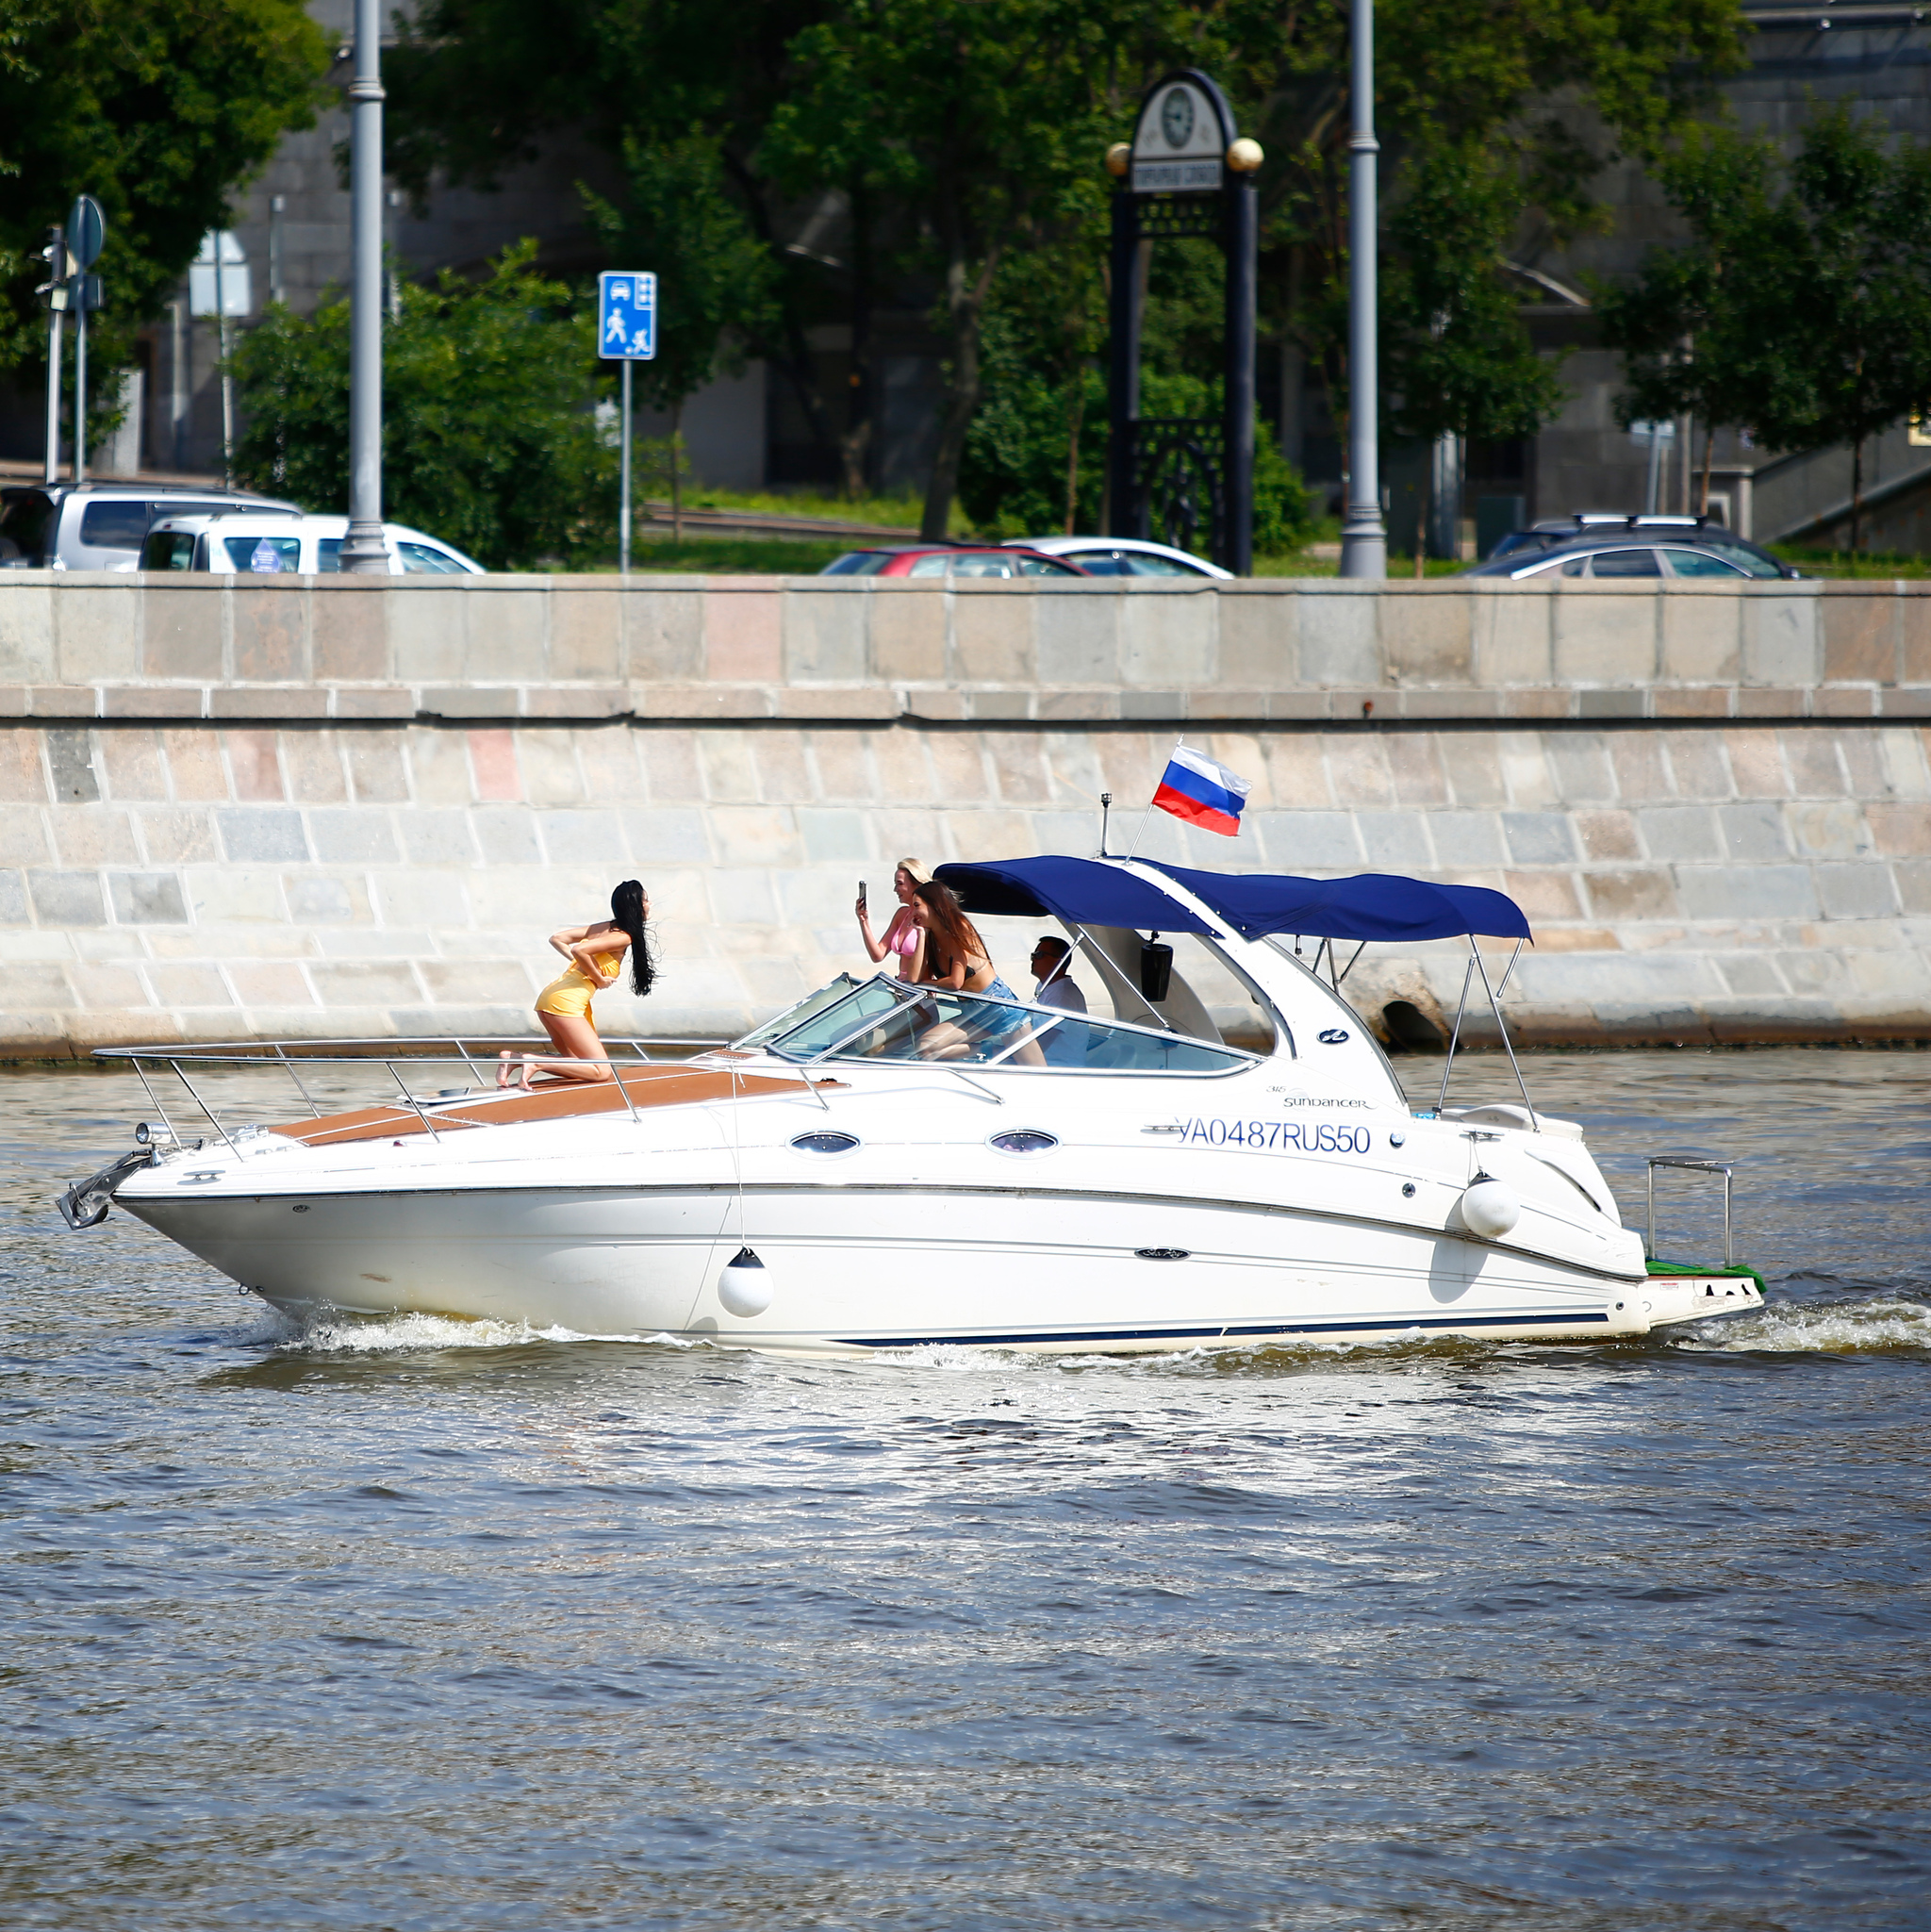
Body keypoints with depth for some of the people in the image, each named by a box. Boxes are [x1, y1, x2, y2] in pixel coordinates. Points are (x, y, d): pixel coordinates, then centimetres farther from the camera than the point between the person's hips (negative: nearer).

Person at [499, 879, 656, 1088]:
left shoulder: (603, 928, 18)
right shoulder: (623, 937, -9)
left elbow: (557, 939, 18)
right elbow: (579, 950, -23)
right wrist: (599, 979, -8)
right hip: (566, 1001, -9)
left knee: (582, 1066, 17)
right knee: (602, 1071, -9)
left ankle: (514, 1058, 4)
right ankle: (535, 1063, -19)